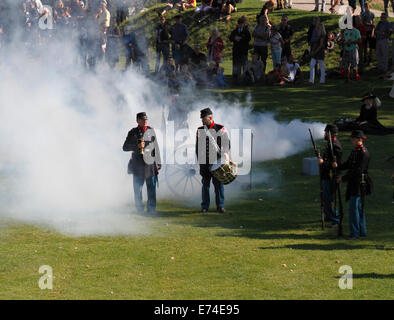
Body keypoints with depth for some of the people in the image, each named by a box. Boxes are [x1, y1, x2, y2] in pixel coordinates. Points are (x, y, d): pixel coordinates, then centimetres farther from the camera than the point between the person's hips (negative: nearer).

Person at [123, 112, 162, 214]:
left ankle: (151, 208, 4)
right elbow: (125, 147, 0)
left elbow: (156, 147, 12)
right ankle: (139, 209, 15)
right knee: (138, 188, 4)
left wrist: (158, 162, 8)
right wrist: (137, 146, -16)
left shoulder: (151, 131, 9)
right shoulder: (132, 133, 4)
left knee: (152, 188, -2)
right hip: (138, 165, -1)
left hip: (150, 164, 1)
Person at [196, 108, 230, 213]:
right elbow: (198, 146, 15)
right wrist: (199, 159, 10)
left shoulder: (220, 129, -1)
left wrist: (224, 157, -9)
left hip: (217, 162, -3)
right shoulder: (200, 130, 10)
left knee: (218, 183, -1)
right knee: (205, 184, 5)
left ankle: (220, 206, 6)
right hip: (204, 163, 3)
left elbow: (226, 144, 1)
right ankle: (205, 206, 10)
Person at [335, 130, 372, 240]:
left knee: (354, 207, -10)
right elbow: (348, 164, 18)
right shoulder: (354, 151, 14)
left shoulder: (364, 153, -16)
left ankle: (355, 233, -9)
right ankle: (362, 231, 22)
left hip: (359, 184, -10)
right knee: (359, 208, 15)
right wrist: (338, 166, -3)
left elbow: (358, 170, -21)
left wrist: (343, 178, -17)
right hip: (353, 183, 10)